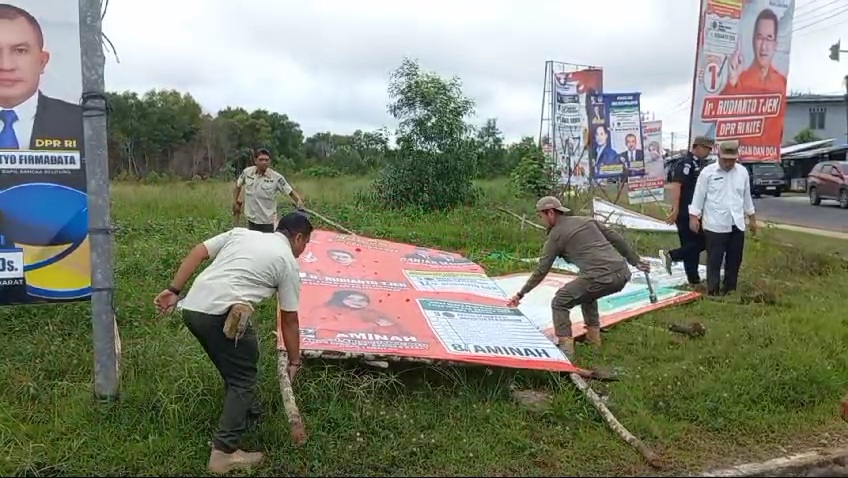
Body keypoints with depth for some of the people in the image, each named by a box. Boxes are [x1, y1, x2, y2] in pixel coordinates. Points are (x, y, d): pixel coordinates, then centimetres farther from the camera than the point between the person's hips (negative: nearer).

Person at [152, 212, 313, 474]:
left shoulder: (241, 233, 21)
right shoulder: (288, 262, 7)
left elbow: (197, 252, 13)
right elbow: (290, 320, 11)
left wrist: (173, 290, 13)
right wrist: (294, 361, 21)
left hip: (192, 308, 7)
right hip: (221, 316, -7)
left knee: (237, 369, 26)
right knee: (243, 379, 7)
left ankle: (248, 416, 43)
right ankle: (224, 452, 4)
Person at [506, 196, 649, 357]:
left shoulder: (556, 235, 4)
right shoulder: (587, 220, 21)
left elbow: (542, 270, 6)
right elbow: (616, 238, 20)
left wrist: (521, 294, 14)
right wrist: (636, 261, 29)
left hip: (602, 278, -7)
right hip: (623, 274, 8)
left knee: (559, 303, 4)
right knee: (586, 293, 34)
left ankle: (565, 347, -7)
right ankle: (593, 336, 34)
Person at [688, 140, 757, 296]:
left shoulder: (742, 172, 7)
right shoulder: (708, 172, -6)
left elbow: (747, 196, 16)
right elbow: (698, 196, -3)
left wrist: (752, 218, 18)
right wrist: (694, 217, -8)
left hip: (737, 225, 5)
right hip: (715, 226, -5)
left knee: (735, 260, 11)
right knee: (714, 260, -1)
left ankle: (729, 289, 23)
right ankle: (713, 291, 4)